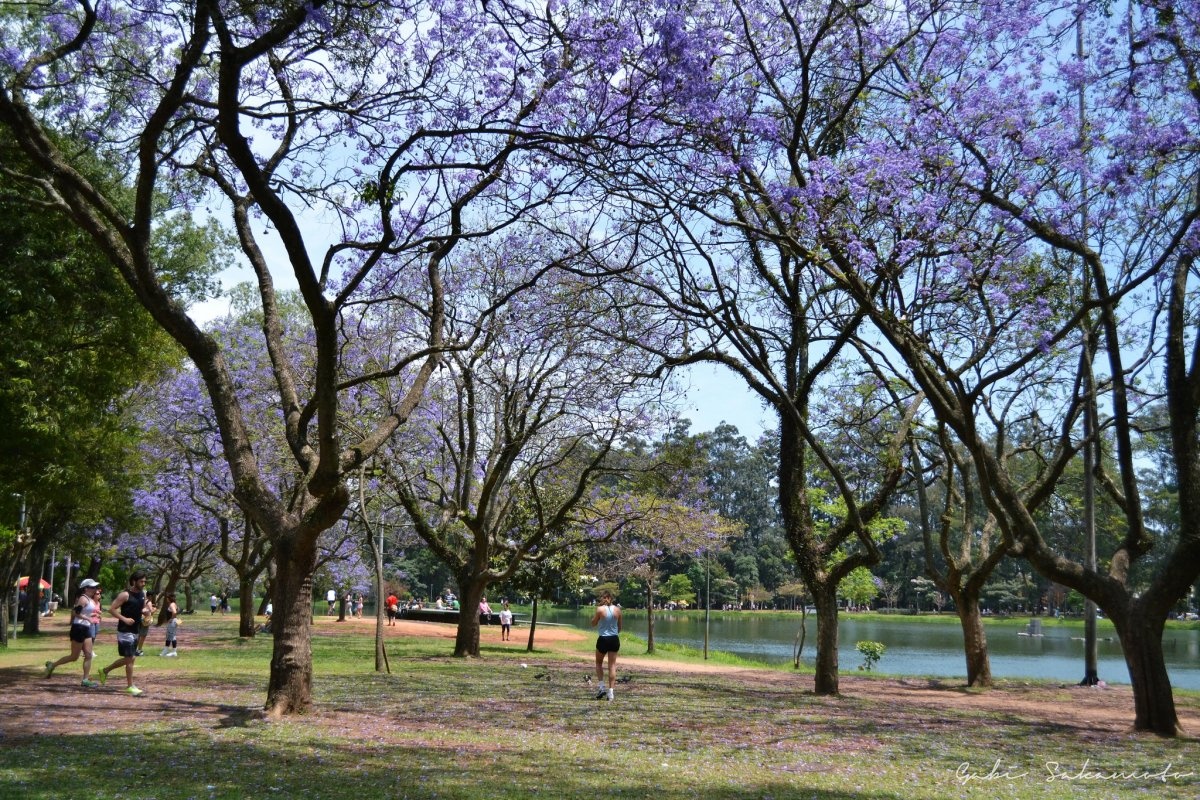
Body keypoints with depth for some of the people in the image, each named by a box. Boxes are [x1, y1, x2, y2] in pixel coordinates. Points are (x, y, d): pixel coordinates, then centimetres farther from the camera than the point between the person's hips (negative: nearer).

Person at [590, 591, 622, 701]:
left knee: (599, 663, 18)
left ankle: (601, 687, 7)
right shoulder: (617, 609, 1)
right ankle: (610, 692, 3)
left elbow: (593, 624, 3)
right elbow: (619, 626, 11)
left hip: (603, 639, -3)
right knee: (612, 665, 6)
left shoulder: (600, 609, -11)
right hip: (614, 639, 3)